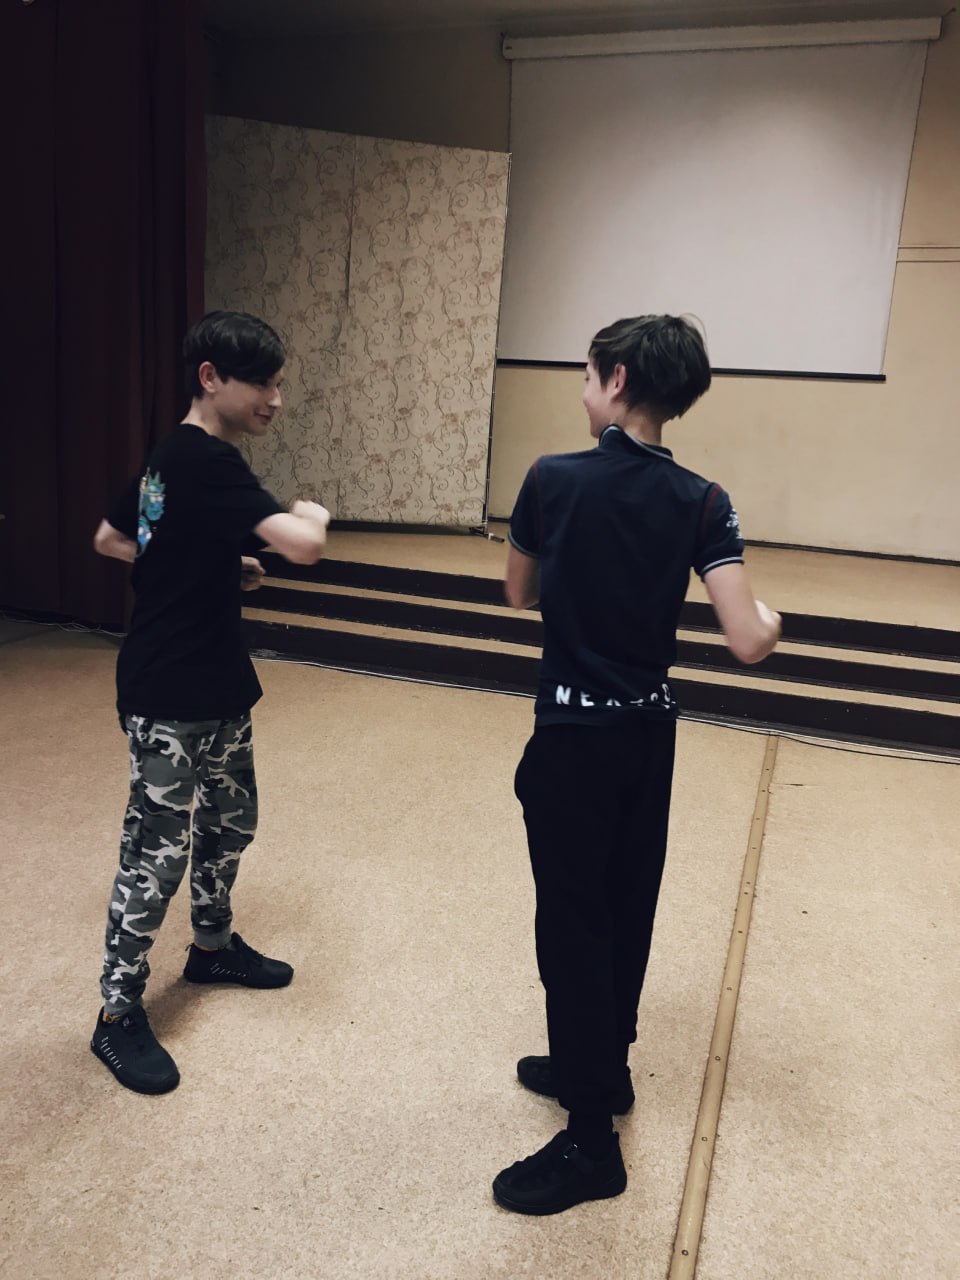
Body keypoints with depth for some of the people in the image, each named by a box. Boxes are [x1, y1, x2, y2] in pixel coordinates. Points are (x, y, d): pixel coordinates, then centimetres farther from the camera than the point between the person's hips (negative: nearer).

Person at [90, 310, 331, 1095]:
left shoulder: (171, 458, 9)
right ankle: (119, 1015, 17)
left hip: (216, 688, 10)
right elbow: (304, 545, -33)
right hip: (168, 696, -10)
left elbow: (110, 539, 20)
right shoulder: (210, 462, -21)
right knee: (158, 851, 0)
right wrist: (313, 512, -9)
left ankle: (213, 944, 42)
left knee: (231, 821, 22)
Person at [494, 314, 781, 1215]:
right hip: (651, 730, 5)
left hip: (574, 733, -4)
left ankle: (591, 1142, 19)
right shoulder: (701, 503, -6)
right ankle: (602, 1065, 41)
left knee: (573, 922, 6)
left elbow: (519, 595, 2)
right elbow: (749, 642, -14)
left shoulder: (554, 480, -13)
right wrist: (775, 615, 8)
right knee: (626, 907, 20)